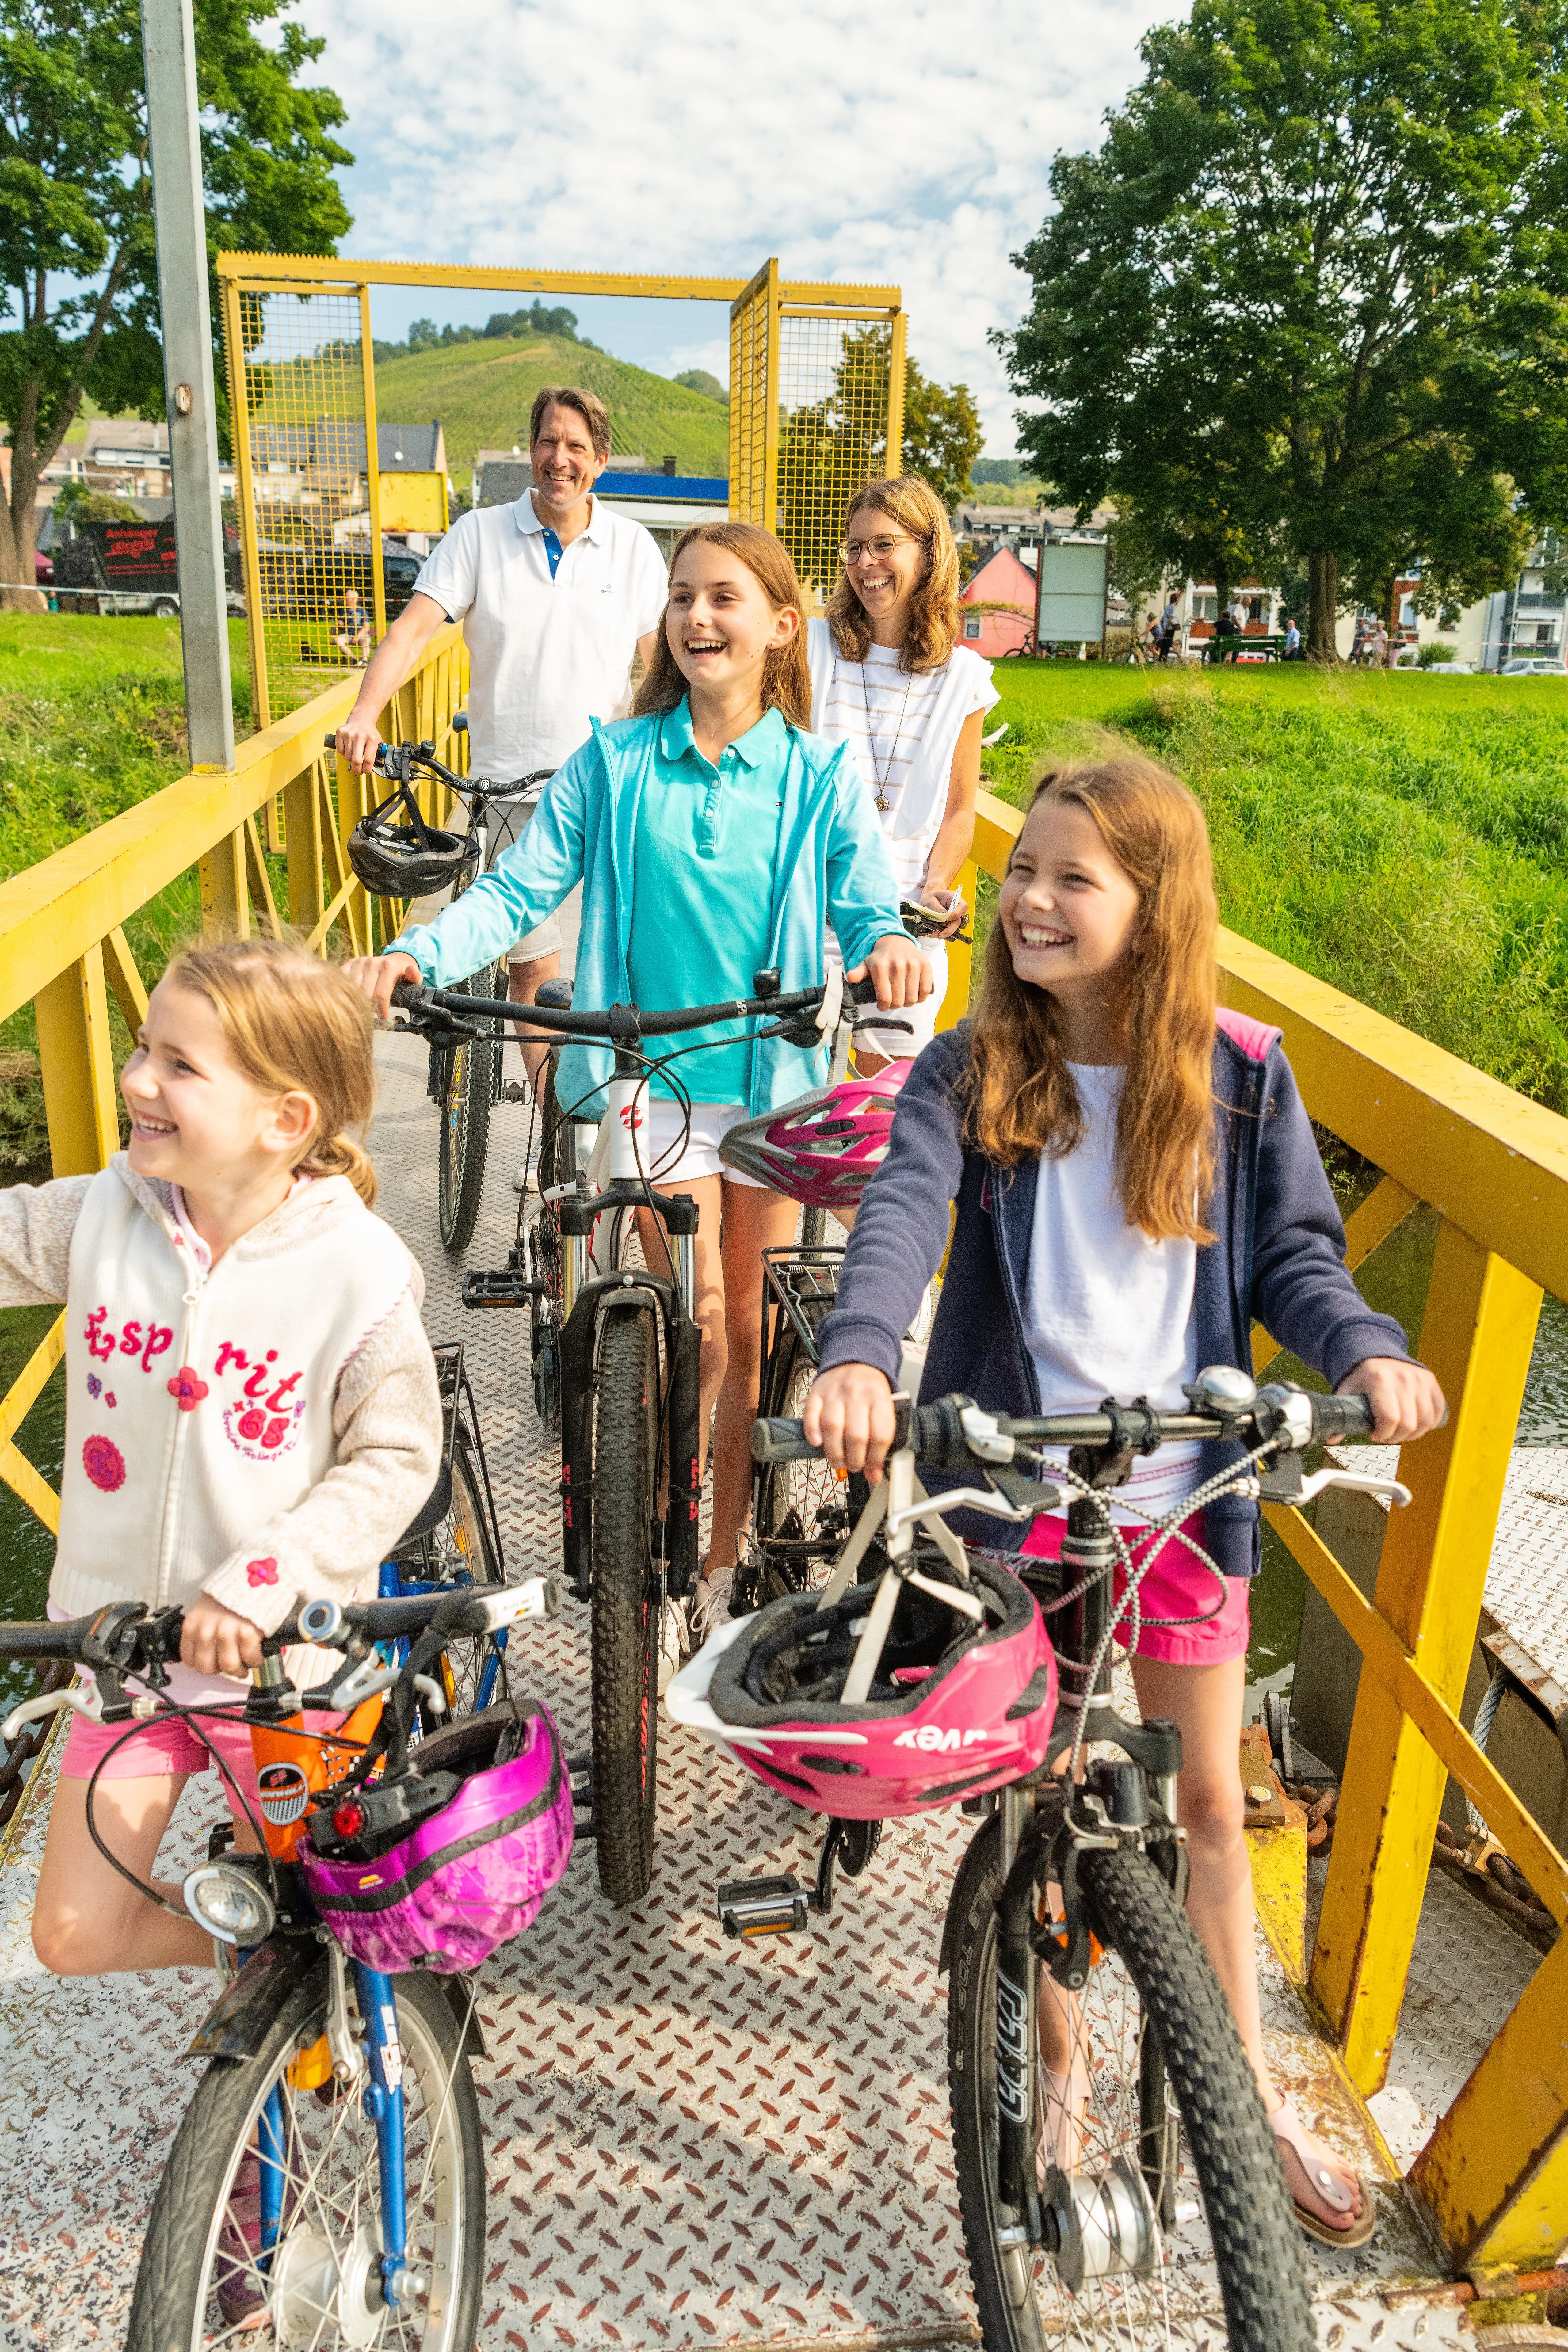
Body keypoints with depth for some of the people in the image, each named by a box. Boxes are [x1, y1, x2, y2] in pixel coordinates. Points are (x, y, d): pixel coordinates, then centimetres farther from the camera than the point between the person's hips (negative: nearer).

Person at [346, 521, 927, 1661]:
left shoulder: (821, 774, 1)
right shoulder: (615, 761, 1)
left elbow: (870, 909, -5)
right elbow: (520, 888, -3)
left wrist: (894, 944, -29)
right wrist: (415, 954, -19)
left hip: (776, 1077, 1)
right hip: (652, 1074, -1)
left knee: (752, 1329, 9)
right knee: (695, 1319, -5)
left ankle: (724, 1569, 27)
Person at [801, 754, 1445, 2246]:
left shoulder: (1240, 1078, -3)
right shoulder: (969, 1076, -8)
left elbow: (1293, 1255, 2)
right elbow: (899, 1215, -23)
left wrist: (1367, 1352, -18)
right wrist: (858, 1357, -42)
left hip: (1181, 1495, 1)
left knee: (1206, 1801, 16)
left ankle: (1250, 2091, 39)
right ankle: (1055, 2064, 42)